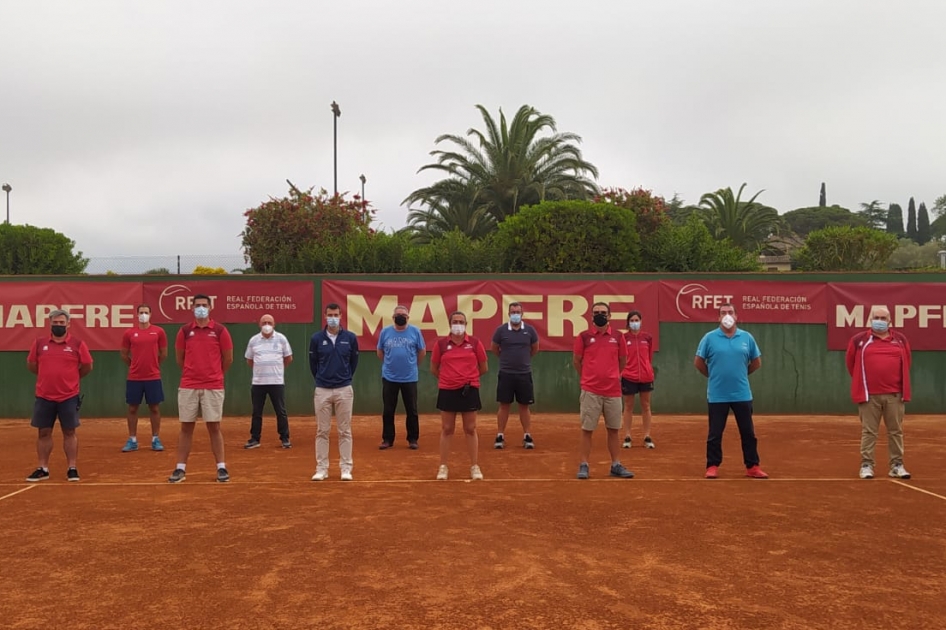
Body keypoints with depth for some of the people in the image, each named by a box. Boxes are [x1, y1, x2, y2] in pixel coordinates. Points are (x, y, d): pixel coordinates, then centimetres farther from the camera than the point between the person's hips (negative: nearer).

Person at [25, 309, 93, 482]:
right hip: (44, 396, 2)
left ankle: (72, 468, 10)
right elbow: (31, 364, 14)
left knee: (69, 432, 4)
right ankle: (43, 469, 17)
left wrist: (70, 377, 9)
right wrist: (49, 376, 11)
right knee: (43, 432, 8)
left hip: (69, 397, -2)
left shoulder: (78, 344, -3)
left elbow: (87, 366, 5)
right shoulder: (39, 343, 4)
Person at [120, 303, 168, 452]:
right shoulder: (129, 333, 2)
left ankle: (156, 440, 13)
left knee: (154, 408, 4)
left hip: (153, 377, -1)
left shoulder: (159, 331, 0)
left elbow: (163, 353, 8)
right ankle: (132, 440, 14)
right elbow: (124, 354, 12)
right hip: (134, 378, 1)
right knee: (132, 408, 5)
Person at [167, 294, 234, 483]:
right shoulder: (185, 331, 5)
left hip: (213, 387, -1)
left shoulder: (220, 330, 0)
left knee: (214, 427, 2)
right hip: (188, 387, 2)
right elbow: (179, 358, 13)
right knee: (186, 427, 6)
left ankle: (221, 468, 8)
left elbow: (228, 358, 6)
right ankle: (180, 469, 12)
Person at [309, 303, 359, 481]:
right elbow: (313, 363, 10)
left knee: (345, 431, 4)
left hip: (344, 390, 0)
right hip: (322, 390, 0)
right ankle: (321, 468, 11)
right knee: (322, 431, 4)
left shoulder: (350, 337, -1)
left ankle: (346, 468, 9)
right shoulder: (316, 338, -1)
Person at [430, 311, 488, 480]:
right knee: (446, 430, 7)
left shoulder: (475, 343, 0)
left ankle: (474, 467, 13)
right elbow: (434, 369, 10)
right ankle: (443, 467, 15)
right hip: (447, 391, 0)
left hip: (469, 390, 0)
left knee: (470, 430, 6)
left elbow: (483, 368, 8)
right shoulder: (441, 344, 0)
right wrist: (449, 378, 10)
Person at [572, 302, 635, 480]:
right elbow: (576, 361, 8)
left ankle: (616, 465, 18)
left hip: (613, 391, 2)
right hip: (590, 391, -2)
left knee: (614, 430, 9)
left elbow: (622, 361, 15)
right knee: (587, 429, 2)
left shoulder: (617, 337, 5)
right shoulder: (583, 337, 0)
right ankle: (583, 465, 8)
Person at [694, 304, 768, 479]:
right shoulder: (709, 338, -2)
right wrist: (713, 375, 6)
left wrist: (741, 374, 11)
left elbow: (757, 362, 14)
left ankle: (752, 467, 16)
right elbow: (698, 362, 3)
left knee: (748, 433, 6)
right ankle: (712, 466, 14)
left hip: (742, 394, 2)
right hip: (717, 396, -2)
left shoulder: (747, 338, 4)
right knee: (715, 433, 4)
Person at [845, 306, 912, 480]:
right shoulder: (859, 340, 2)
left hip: (894, 394, 2)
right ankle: (866, 465, 5)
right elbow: (851, 362, 10)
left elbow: (907, 362, 17)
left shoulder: (900, 339, 9)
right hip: (869, 395, -2)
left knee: (896, 431, 7)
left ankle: (897, 465, 15)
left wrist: (899, 381, 15)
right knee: (868, 432, 1)